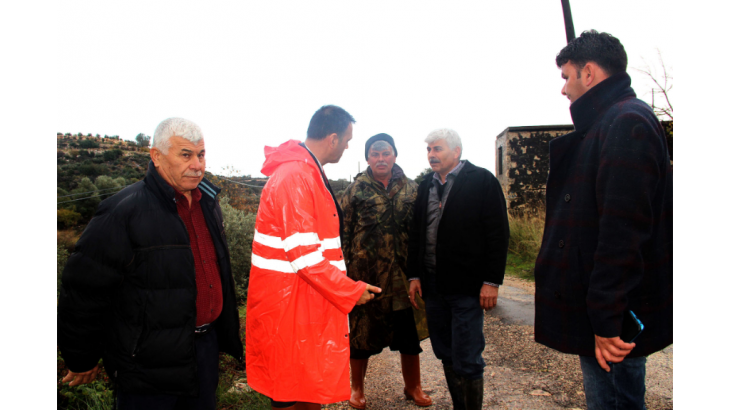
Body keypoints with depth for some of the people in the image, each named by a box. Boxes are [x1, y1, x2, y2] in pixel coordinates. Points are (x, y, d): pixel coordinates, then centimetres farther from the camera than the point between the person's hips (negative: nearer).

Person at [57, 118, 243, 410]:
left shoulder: (208, 202, 4)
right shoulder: (124, 212, -19)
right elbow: (84, 290, -15)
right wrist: (82, 359, -6)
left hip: (205, 343, 7)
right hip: (149, 365, -6)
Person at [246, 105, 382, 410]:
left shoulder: (308, 172, 12)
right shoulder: (295, 178, -22)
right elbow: (305, 256, -25)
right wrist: (352, 292, -15)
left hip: (309, 302, 10)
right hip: (289, 305, -10)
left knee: (312, 384, 20)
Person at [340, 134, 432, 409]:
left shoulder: (411, 189, 6)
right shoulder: (356, 189, 0)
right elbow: (344, 230, 0)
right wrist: (345, 268, -5)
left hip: (403, 272, 2)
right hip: (366, 271, -2)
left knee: (410, 332, 11)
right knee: (361, 330, 9)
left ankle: (413, 387, 33)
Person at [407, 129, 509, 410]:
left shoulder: (482, 181, -4)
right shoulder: (426, 186, 12)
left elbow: (498, 234, -7)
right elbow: (416, 233, 14)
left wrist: (492, 281, -11)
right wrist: (415, 275, 10)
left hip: (467, 287, -5)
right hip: (433, 285, 6)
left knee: (466, 360, 0)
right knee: (447, 355, 14)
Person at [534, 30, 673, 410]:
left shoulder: (626, 123, -16)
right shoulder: (604, 125, 16)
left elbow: (623, 230, -24)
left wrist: (606, 319, -23)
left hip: (613, 320, -10)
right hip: (598, 309, 10)